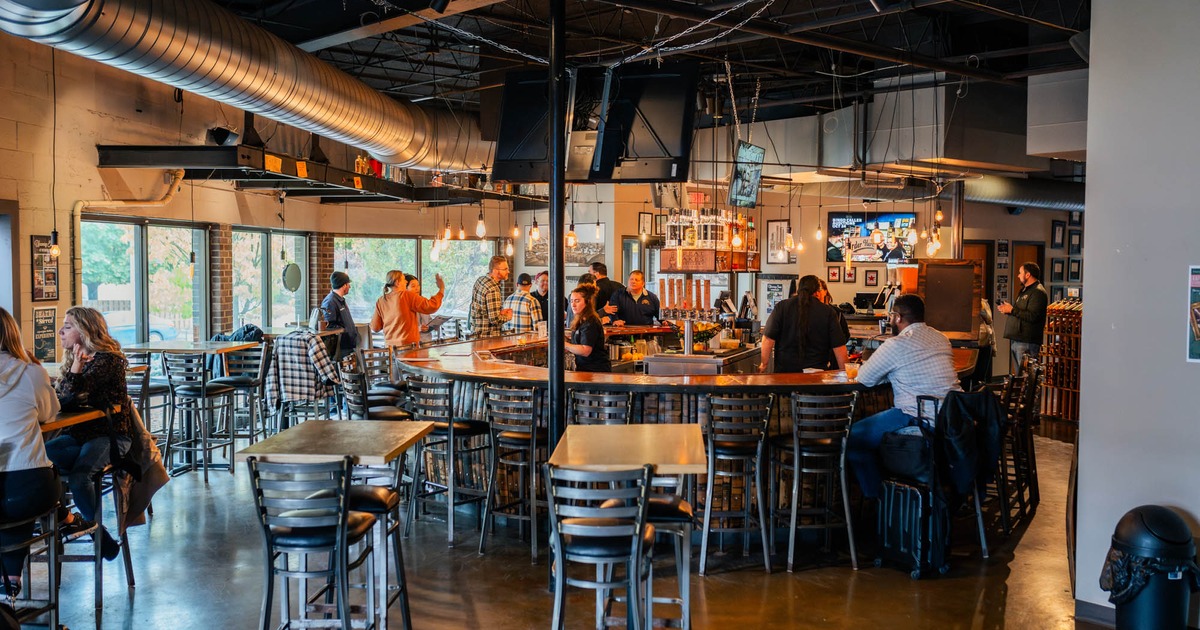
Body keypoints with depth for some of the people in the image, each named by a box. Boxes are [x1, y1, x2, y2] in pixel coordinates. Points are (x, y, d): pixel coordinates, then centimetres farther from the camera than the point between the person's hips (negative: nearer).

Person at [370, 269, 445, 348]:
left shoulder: (380, 301, 7)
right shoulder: (407, 296, -8)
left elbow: (375, 328, 9)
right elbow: (431, 306, -11)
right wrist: (442, 290, -1)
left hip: (390, 346, 5)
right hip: (408, 344, -5)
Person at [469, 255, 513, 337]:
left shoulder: (481, 279, 5)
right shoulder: (493, 290, -23)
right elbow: (495, 319, -25)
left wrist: (500, 312, 7)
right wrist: (507, 317, -5)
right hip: (487, 336, -9)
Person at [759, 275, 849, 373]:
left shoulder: (781, 307, 0)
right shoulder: (828, 311, 0)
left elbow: (768, 339, -4)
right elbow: (839, 346, -2)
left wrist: (764, 364, 7)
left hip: (785, 369, 1)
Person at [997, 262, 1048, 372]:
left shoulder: (1038, 292, -12)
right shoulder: (1025, 290, 22)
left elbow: (1032, 316, -23)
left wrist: (1012, 310, -17)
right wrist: (1007, 309, 11)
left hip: (1027, 342, -11)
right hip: (1016, 340, 11)